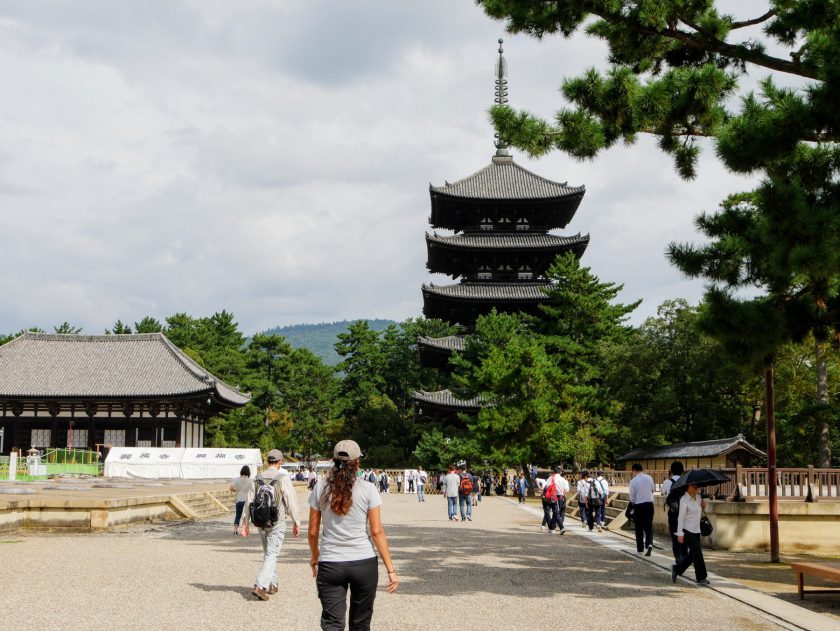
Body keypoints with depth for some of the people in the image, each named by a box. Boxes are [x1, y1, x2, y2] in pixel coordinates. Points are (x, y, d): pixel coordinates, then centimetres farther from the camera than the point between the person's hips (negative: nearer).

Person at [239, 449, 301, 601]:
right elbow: (292, 502, -10)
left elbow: (249, 502, 2)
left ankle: (273, 584, 27)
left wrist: (244, 524, 5)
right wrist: (296, 522, 0)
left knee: (268, 553, 19)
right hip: (277, 522, -5)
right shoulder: (283, 479, -11)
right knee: (271, 555, -4)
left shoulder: (257, 479, 3)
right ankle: (259, 586, -15)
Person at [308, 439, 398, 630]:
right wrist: (390, 569, -3)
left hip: (329, 565, 0)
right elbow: (377, 532, -7)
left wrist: (314, 557, 24)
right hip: (364, 564, 0)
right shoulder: (367, 489, -5)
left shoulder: (320, 488, 0)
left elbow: (313, 531, 5)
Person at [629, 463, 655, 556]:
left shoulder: (633, 481, -11)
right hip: (649, 504, 3)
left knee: (639, 528, 11)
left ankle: (640, 548, 19)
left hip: (639, 505, -3)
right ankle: (649, 544, -15)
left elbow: (632, 498, -6)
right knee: (649, 526, 7)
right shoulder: (649, 478, 0)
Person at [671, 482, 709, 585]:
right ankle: (701, 577, 2)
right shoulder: (684, 500, -13)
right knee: (697, 552, -9)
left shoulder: (699, 497, 9)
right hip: (687, 530, -8)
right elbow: (681, 517, -14)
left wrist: (703, 507, -2)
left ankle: (676, 569, 28)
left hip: (696, 530, 8)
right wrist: (680, 533, -17)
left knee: (693, 554, 10)